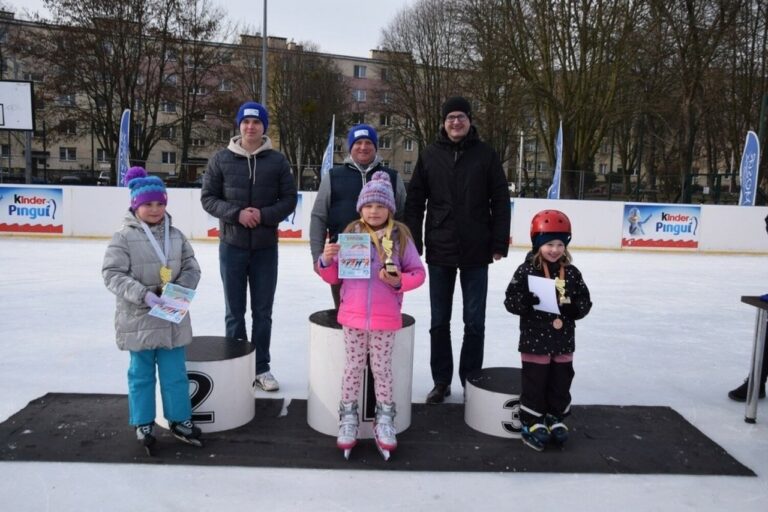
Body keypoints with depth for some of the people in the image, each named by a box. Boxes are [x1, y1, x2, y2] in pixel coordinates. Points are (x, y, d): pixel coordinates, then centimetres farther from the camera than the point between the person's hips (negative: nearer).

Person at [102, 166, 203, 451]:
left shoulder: (176, 236, 3)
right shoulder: (124, 237, -9)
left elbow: (191, 268, 5)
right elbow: (113, 274, -13)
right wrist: (143, 295, -23)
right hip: (138, 318, -3)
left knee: (175, 372, 11)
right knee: (141, 374, 11)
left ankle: (180, 419, 26)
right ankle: (143, 423, 27)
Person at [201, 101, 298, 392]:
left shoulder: (277, 161, 0)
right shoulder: (222, 160, 0)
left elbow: (289, 199, 0)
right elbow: (208, 197, 0)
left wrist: (265, 215, -16)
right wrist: (236, 213, -16)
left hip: (266, 247, 0)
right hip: (232, 245, 0)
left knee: (263, 312, 9)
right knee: (235, 312, 9)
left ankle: (261, 367, 22)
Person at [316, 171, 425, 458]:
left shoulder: (401, 237, -2)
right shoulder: (350, 235, 1)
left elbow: (418, 273, 2)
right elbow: (334, 277, 5)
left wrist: (399, 281, -16)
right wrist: (326, 261, -14)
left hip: (385, 318, -1)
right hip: (353, 315, 1)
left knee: (382, 368, 10)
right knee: (354, 366, 12)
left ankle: (384, 418, 27)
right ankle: (348, 417, 27)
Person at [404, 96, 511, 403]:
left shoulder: (486, 155, 0)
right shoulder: (430, 156, 4)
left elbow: (500, 202, 0)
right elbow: (414, 202, 4)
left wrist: (499, 244, -5)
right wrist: (413, 243, -1)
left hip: (476, 252, -1)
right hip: (439, 252, 2)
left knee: (474, 323, 7)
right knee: (439, 322, 10)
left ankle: (471, 381, 22)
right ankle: (441, 381, 24)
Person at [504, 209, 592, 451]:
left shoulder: (572, 273, 2)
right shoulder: (526, 271, -10)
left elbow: (585, 301, 7)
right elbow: (510, 300, -10)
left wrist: (575, 307, -15)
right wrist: (526, 302, -30)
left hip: (563, 340, 4)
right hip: (535, 339, -4)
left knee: (561, 382, 14)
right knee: (534, 382, 5)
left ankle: (556, 418, 32)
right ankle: (531, 423, 19)